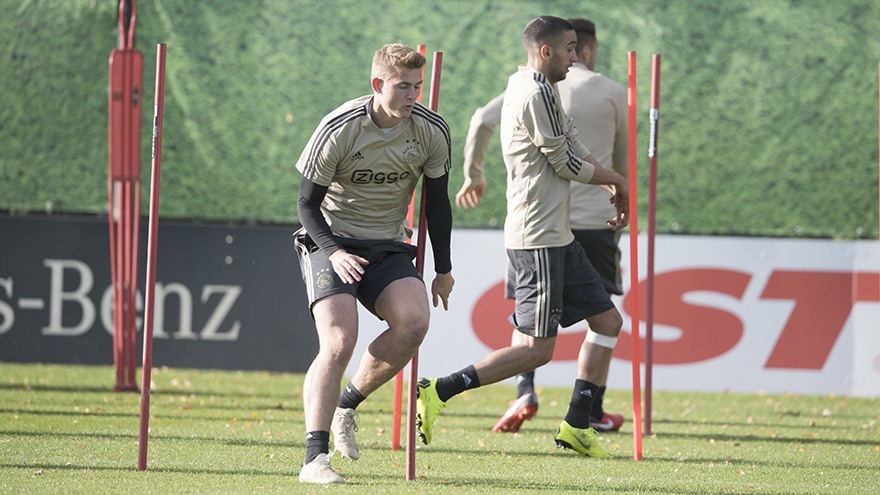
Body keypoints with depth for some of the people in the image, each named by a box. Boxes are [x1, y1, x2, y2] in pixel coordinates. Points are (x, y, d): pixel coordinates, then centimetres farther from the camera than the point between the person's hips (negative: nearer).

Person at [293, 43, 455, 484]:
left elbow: (436, 201, 10)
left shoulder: (432, 131, -5)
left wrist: (443, 270, 13)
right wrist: (334, 252, -25)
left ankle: (348, 402, 0)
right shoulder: (339, 129, -16)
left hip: (388, 248, 4)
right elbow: (307, 204, -8)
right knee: (339, 341, -23)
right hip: (331, 241, -4)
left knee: (414, 321, -24)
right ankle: (315, 459, -24)